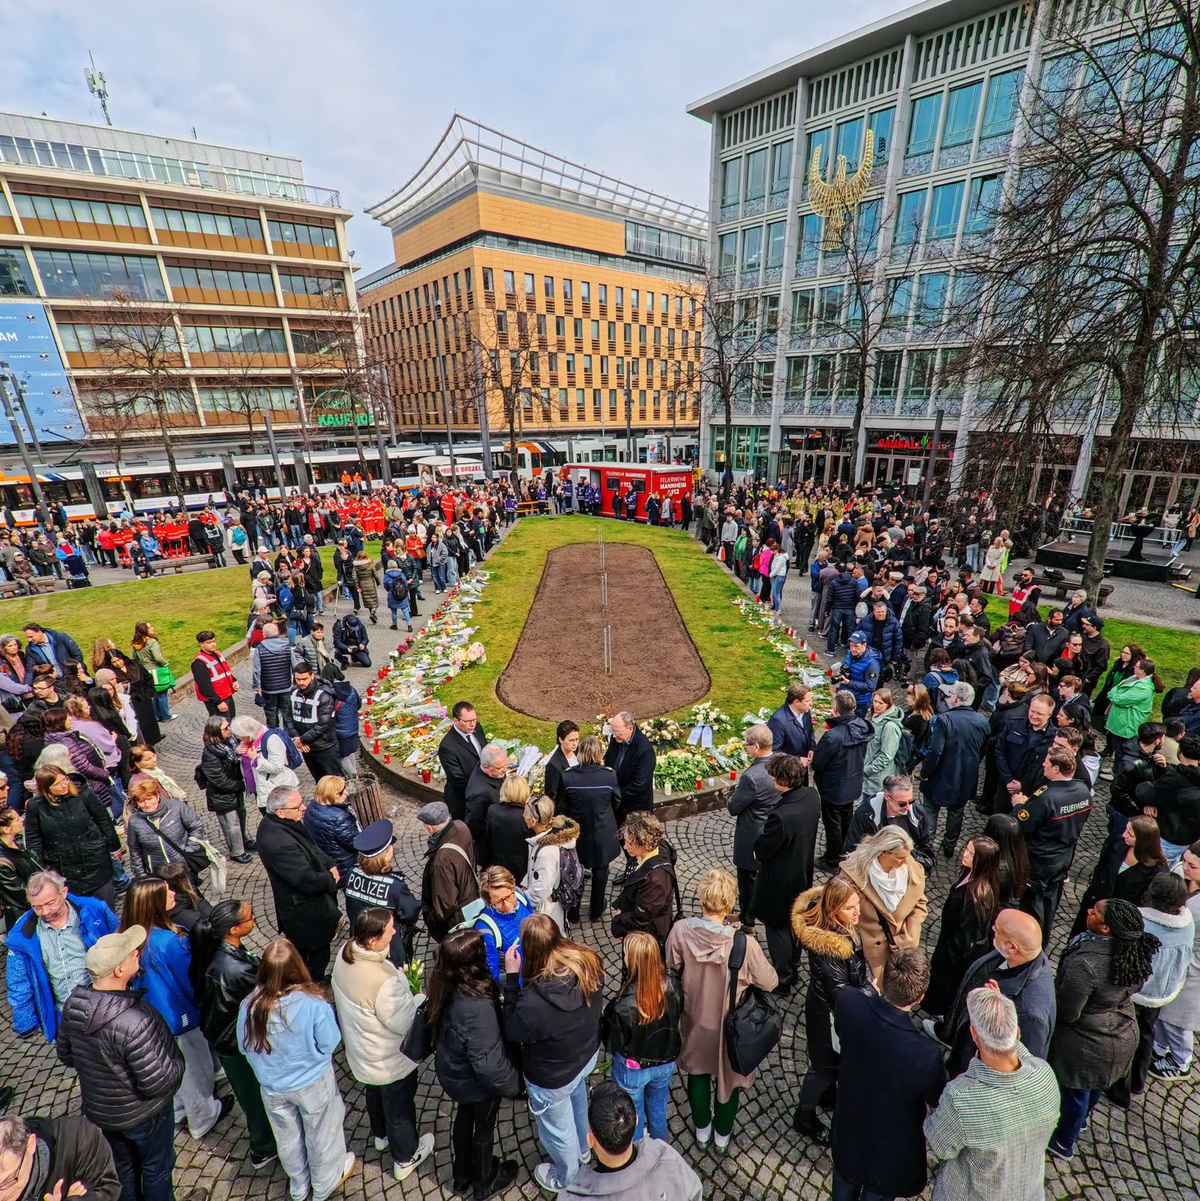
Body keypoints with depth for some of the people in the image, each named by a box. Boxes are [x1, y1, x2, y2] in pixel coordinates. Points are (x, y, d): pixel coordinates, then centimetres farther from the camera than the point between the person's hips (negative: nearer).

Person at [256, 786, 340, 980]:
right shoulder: (279, 844, -39)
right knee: (317, 955, 16)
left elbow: (310, 847, 5)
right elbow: (308, 880, -32)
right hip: (307, 911, -9)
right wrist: (331, 878, -14)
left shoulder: (274, 822, -9)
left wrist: (329, 865, -6)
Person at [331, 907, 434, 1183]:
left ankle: (381, 1135, 60)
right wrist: (422, 997, -15)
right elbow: (404, 1022, -30)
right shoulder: (384, 980, -44)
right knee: (399, 1106, 22)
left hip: (361, 1052, 7)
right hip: (390, 1060, -7)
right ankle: (405, 1158, 46)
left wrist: (400, 979, -6)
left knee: (375, 1094, 34)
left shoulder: (345, 956, -20)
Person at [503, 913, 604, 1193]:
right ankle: (583, 1148, 66)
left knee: (558, 1129, 28)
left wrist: (511, 977, -28)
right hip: (588, 1054, 5)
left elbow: (512, 1033, -21)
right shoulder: (588, 963, -28)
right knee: (578, 1102, 36)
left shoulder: (534, 1002, -43)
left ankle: (566, 1179, 58)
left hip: (553, 1077, -5)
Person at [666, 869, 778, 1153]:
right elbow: (770, 982, -17)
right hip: (729, 1027, -1)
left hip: (694, 1021, 2)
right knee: (728, 1078, 28)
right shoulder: (744, 944, -35)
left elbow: (671, 969, -11)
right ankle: (722, 1134, 52)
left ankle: (702, 1129, 54)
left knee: (698, 1074, 30)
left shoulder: (680, 931, -29)